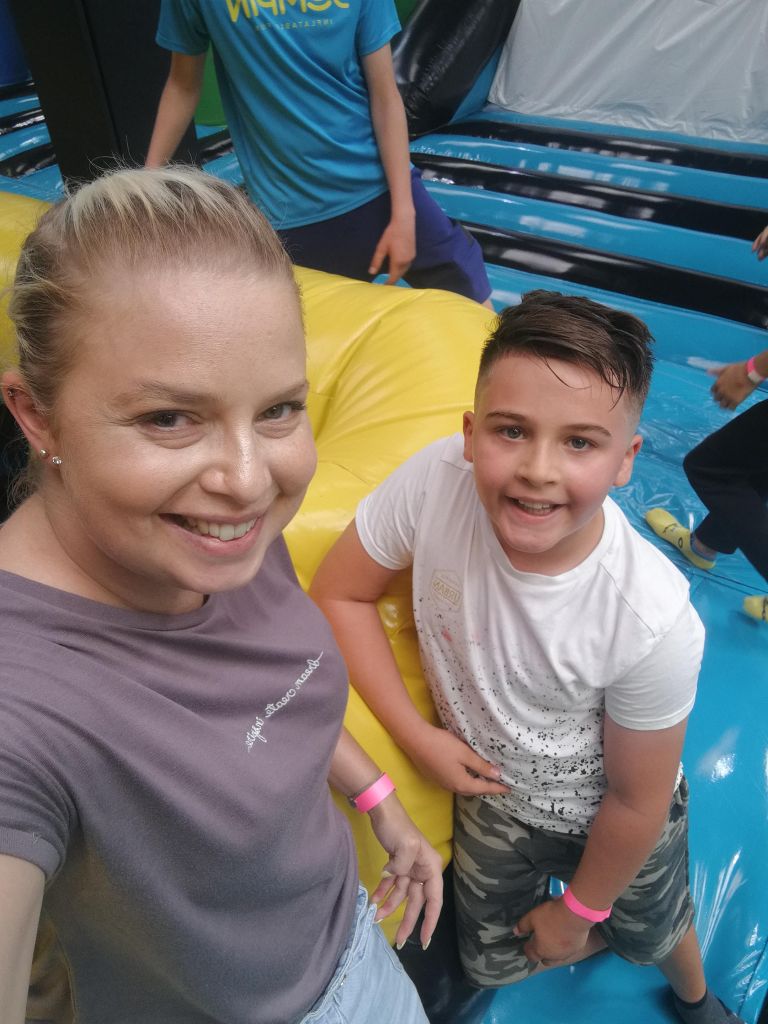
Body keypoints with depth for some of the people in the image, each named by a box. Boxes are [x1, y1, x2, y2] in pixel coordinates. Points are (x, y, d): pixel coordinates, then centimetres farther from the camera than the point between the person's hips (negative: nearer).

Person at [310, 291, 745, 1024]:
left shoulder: (653, 623, -36)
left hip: (609, 818, -2)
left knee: (655, 931, 28)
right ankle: (616, 936, 56)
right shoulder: (435, 481, -33)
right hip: (494, 793, 3)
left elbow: (637, 801, -18)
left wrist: (578, 910, -3)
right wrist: (415, 735, -20)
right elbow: (338, 594, -16)